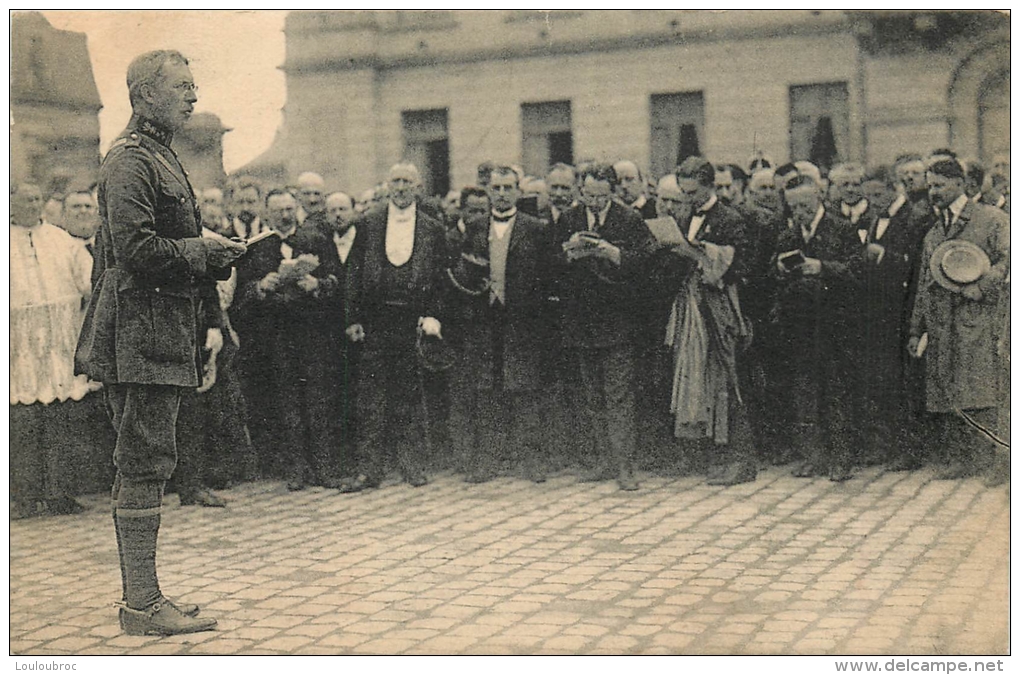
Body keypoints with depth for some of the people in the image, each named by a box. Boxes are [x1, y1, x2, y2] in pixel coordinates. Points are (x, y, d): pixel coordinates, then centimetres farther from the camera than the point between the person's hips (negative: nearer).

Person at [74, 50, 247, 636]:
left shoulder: (160, 157, 21)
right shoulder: (131, 159, -11)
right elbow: (137, 250, -21)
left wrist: (212, 257, 9)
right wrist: (207, 252, -11)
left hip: (162, 333, 11)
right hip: (143, 329, -11)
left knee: (144, 464, 12)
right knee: (145, 462, -8)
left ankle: (141, 597, 19)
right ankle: (144, 605, -3)